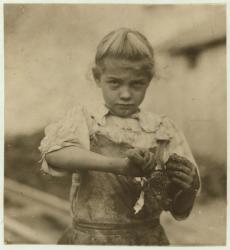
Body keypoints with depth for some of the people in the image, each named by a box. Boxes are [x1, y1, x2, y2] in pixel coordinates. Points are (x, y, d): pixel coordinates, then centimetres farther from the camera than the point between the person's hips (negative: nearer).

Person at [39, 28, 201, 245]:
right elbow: (54, 153, -26)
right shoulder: (84, 118, -4)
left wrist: (187, 188, -21)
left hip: (148, 237, 2)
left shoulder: (163, 131, -2)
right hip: (89, 236, -1)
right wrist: (118, 165, -36)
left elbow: (180, 208, 1)